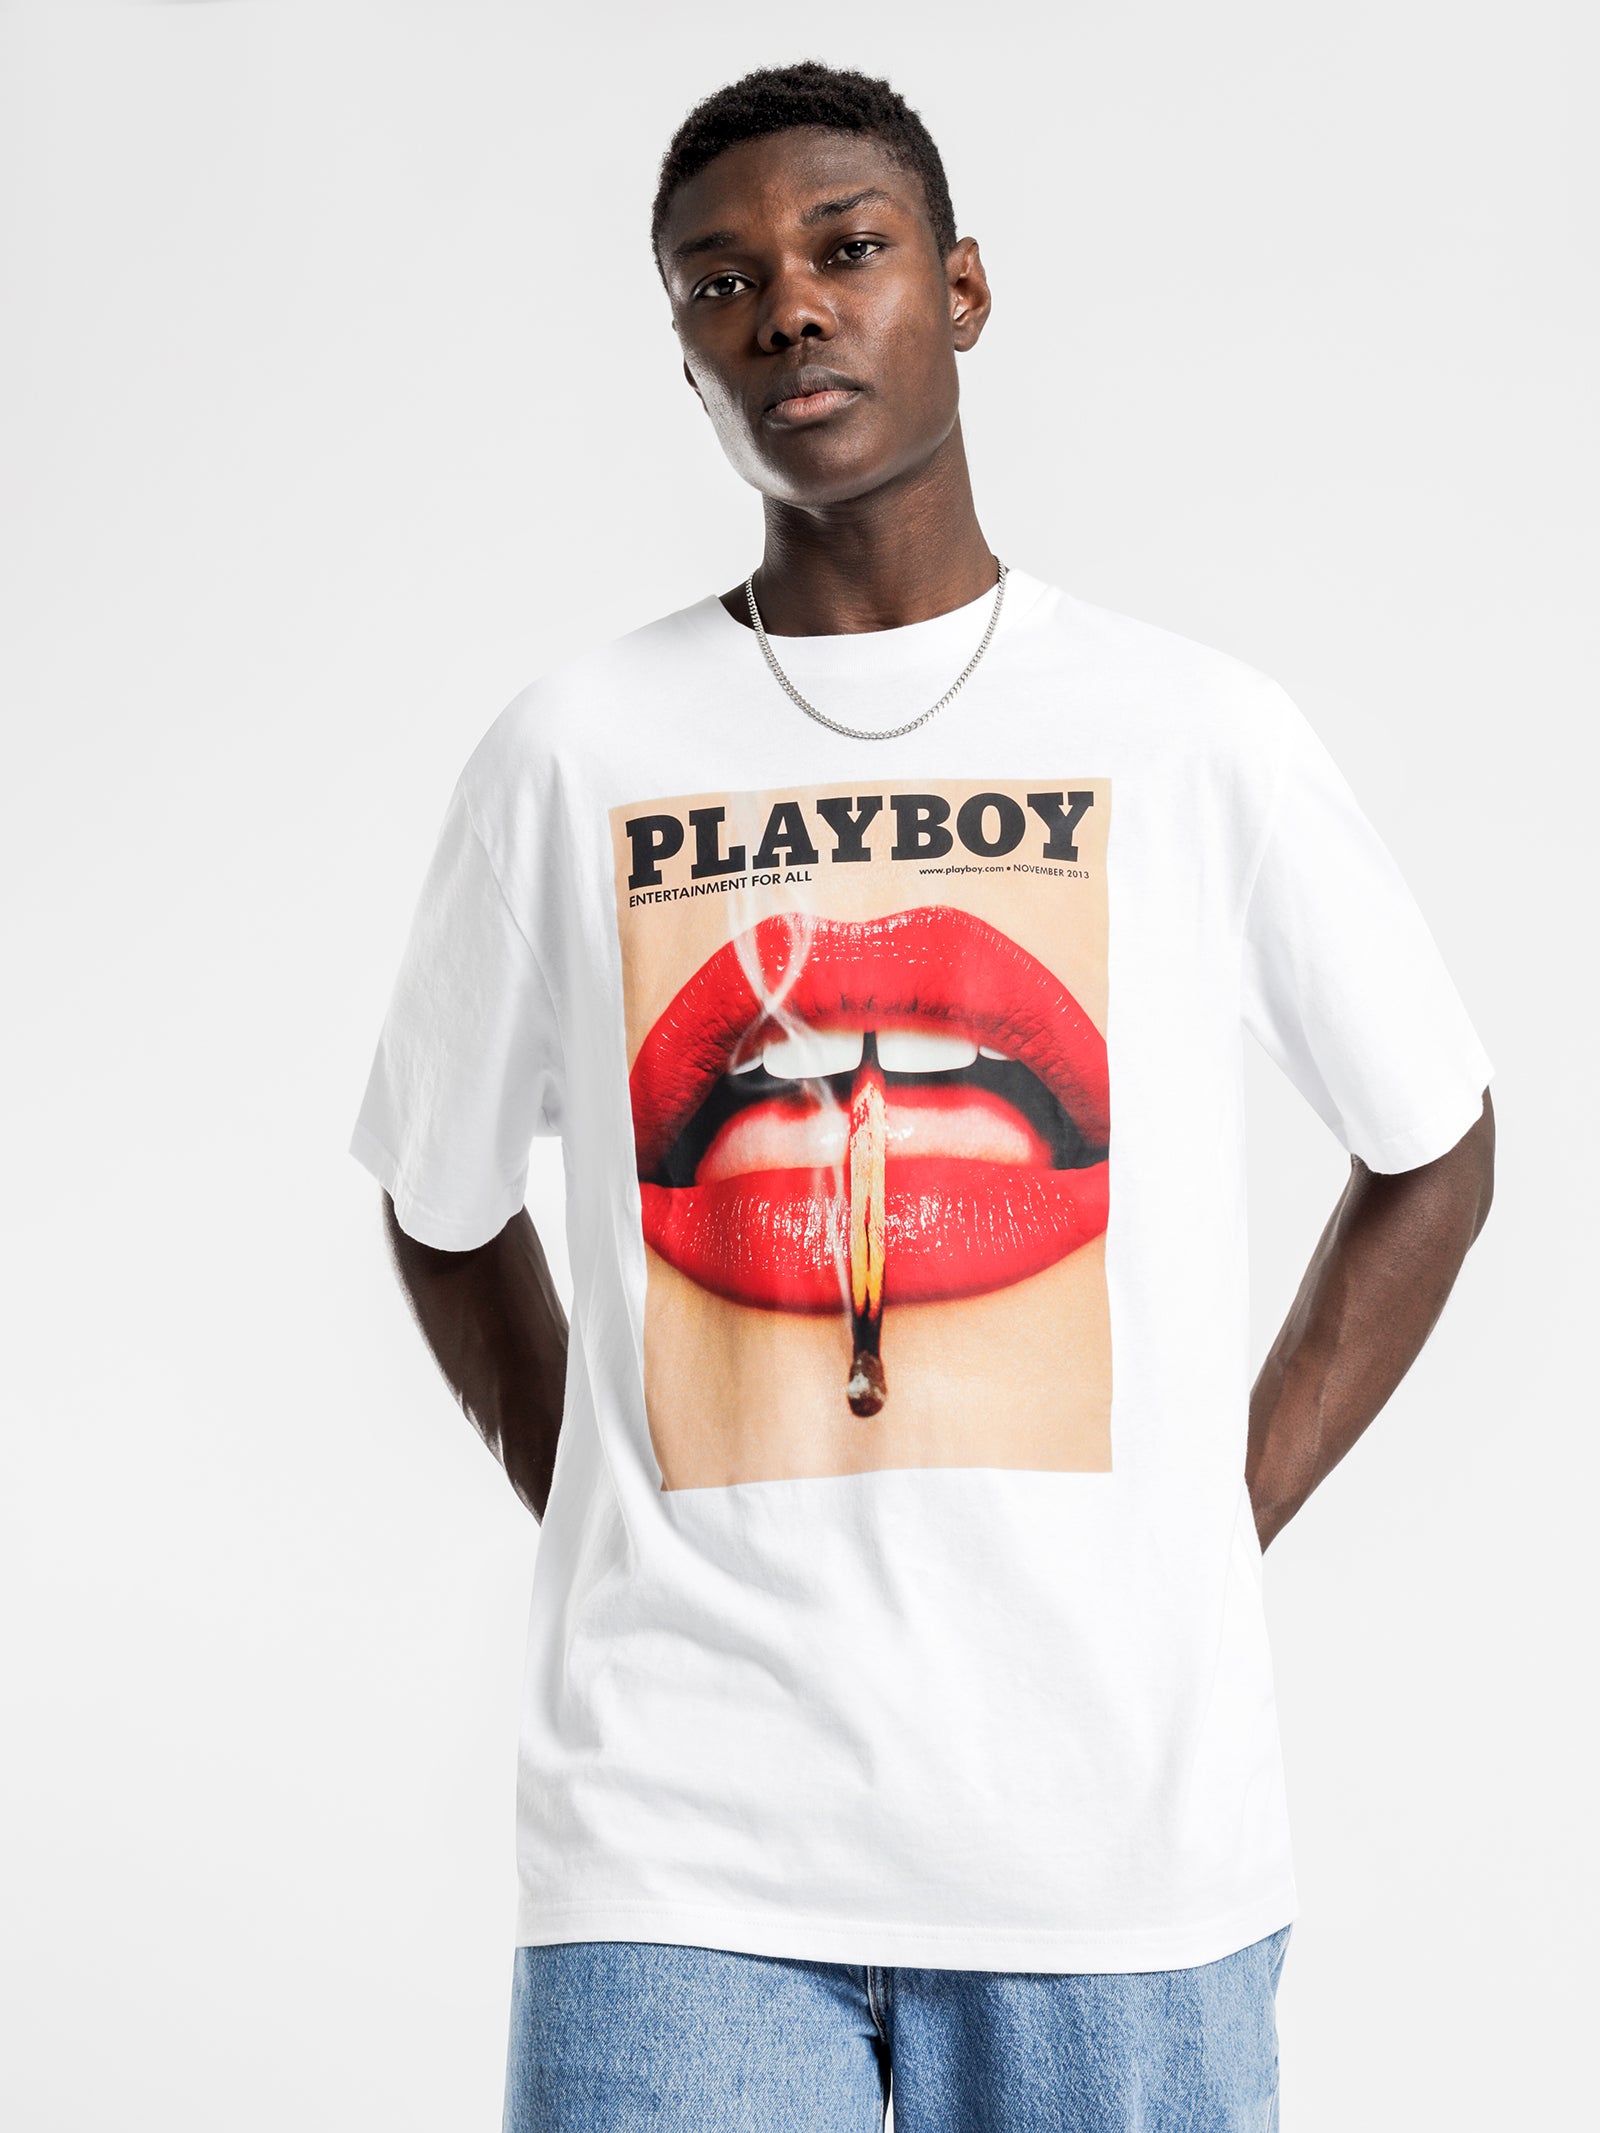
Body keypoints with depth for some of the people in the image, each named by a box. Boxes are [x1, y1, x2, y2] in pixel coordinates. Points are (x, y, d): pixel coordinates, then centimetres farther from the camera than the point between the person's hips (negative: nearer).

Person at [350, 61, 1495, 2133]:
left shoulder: (1200, 735, 3)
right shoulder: (572, 753, 4)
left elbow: (1432, 1148, 14)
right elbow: (445, 1203, 15)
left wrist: (1217, 1533, 4)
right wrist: (638, 1565, 4)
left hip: (1113, 1812, 1)